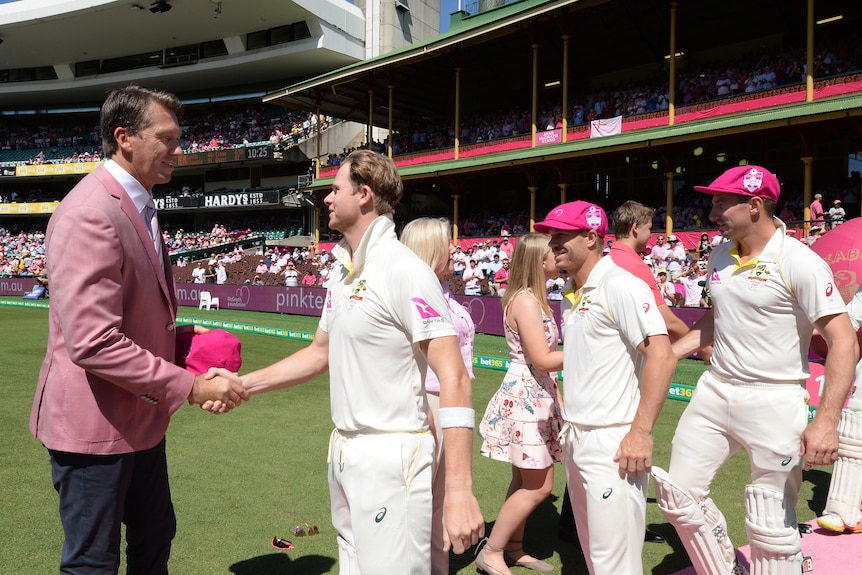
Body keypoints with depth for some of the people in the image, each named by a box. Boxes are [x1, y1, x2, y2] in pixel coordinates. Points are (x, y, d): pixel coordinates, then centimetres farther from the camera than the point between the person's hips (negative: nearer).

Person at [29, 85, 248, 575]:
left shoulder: (139, 207, 11)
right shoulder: (90, 214, -22)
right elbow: (92, 342, -29)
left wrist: (180, 336, 3)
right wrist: (190, 386, -25)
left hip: (141, 419, 10)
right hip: (95, 425, -9)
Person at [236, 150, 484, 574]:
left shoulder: (402, 269, -18)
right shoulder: (343, 271, 10)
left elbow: (453, 379, -22)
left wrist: (459, 490, -27)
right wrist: (243, 384, 12)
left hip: (391, 454, -9)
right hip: (344, 449, 9)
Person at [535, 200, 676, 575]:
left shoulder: (620, 285, -13)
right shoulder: (572, 294, 12)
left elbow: (662, 357, -20)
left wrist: (641, 432, -23)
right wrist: (569, 428, 13)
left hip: (613, 442, -8)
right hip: (575, 438, 9)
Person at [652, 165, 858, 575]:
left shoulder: (799, 262, -14)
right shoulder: (719, 257, 7)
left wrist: (826, 421, -26)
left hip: (774, 401, -7)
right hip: (715, 390, 7)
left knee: (771, 527, 2)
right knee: (679, 495, 10)